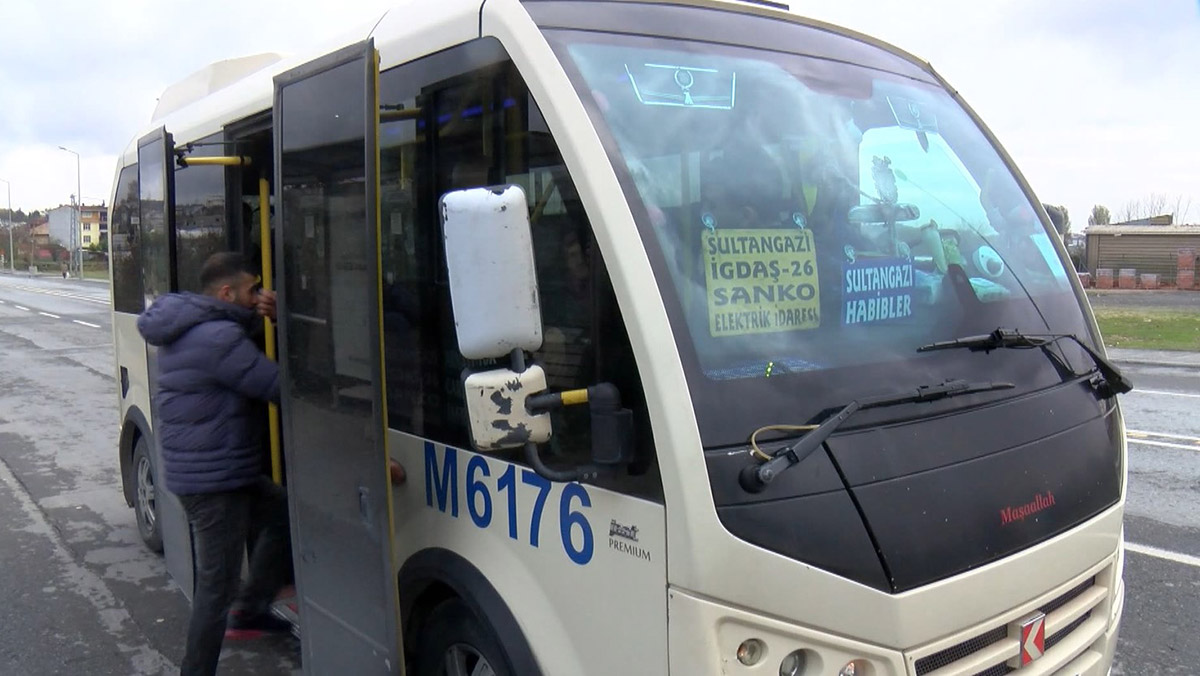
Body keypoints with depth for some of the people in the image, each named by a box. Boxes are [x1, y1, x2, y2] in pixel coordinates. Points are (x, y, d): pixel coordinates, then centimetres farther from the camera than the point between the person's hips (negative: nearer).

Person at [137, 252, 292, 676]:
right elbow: (278, 386, -22)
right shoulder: (218, 339, -23)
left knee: (283, 513, 24)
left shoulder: (186, 328, 8)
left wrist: (256, 318, -1)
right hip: (214, 481, -10)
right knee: (217, 585, -1)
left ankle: (250, 609, 31)